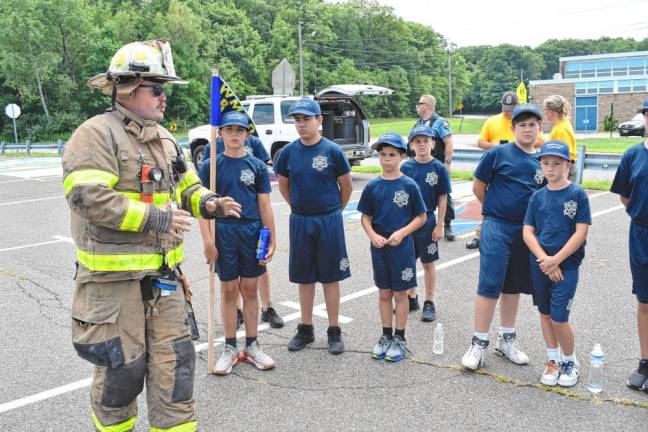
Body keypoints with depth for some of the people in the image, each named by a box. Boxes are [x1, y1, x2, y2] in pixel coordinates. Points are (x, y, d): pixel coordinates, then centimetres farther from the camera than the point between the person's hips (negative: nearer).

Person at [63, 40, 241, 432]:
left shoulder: (164, 139, 14)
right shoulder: (96, 135, -11)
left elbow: (186, 188, 22)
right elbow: (86, 196, -23)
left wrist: (209, 203, -1)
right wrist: (154, 218, -23)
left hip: (164, 274, 7)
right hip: (114, 275, -7)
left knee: (174, 359, 8)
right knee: (122, 364, 7)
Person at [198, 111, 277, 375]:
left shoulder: (257, 166, 3)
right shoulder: (210, 166, 0)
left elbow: (264, 206, 3)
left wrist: (271, 240, -1)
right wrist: (208, 240, -10)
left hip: (252, 232, 1)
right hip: (224, 233, -1)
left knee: (250, 290, 10)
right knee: (229, 291, 7)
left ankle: (251, 346, 22)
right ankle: (230, 348, 19)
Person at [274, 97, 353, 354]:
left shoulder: (332, 151, -8)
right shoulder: (288, 152, 0)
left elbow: (346, 186, 2)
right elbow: (283, 185, 14)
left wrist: (333, 211, 9)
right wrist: (300, 206, 13)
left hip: (329, 221, -3)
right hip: (300, 221, 3)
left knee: (330, 277, 5)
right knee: (304, 277, 11)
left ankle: (334, 331, 16)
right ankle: (306, 329, 23)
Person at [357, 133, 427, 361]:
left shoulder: (409, 185, -7)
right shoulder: (373, 186, 0)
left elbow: (421, 217, -3)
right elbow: (365, 217, 6)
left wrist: (402, 233, -15)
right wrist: (372, 235, -11)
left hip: (402, 247, -2)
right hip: (379, 248, 3)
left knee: (400, 293, 7)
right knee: (384, 293, 13)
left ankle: (400, 338, 20)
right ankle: (386, 336, 26)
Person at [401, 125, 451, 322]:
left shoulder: (439, 168, -6)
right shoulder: (405, 167, -1)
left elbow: (442, 199, -4)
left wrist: (440, 226, -6)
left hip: (427, 221, -3)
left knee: (428, 263, 8)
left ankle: (429, 302, 20)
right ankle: (411, 297, 30)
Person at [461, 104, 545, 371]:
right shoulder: (498, 154, -6)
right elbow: (478, 188, 0)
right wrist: (496, 209, 7)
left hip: (527, 230, 5)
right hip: (497, 228, -4)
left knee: (513, 286, 15)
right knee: (490, 286, -4)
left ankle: (506, 340, 28)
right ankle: (479, 344, 6)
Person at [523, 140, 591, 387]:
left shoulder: (578, 194, -7)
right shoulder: (537, 197, 4)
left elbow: (581, 233, -10)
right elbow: (528, 232, 2)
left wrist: (556, 260, -14)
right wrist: (543, 259, -12)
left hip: (566, 265, -4)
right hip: (540, 263, 4)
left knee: (559, 318, -6)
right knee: (545, 314, 13)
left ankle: (570, 362, 18)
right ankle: (553, 360, 30)